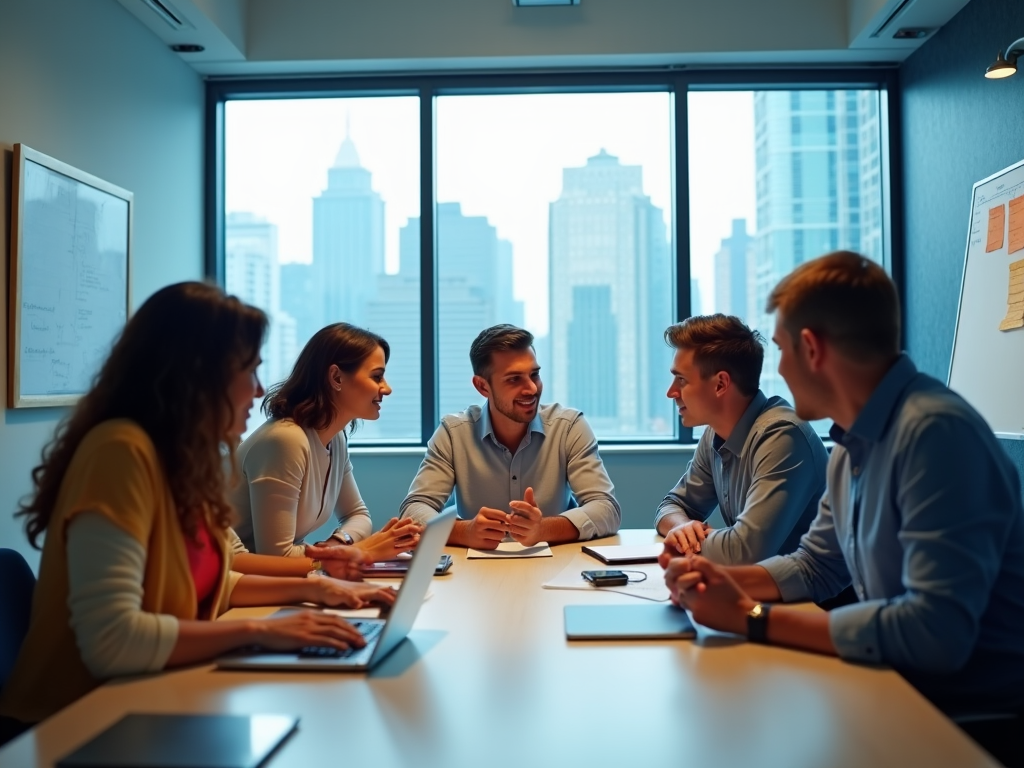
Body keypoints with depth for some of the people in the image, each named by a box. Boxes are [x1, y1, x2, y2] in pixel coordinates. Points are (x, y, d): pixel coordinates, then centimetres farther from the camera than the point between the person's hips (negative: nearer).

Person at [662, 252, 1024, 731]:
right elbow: (815, 566, 15)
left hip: (978, 711, -7)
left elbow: (936, 632, -31)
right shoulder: (852, 441, 3)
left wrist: (751, 617, -23)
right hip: (902, 687, 7)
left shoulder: (936, 431, -25)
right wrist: (720, 580, -4)